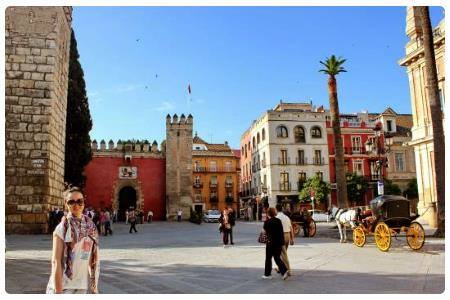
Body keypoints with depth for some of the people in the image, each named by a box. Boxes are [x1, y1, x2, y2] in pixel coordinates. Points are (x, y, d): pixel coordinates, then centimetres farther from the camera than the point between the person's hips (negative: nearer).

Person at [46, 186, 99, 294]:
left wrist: (94, 286, 9)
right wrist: (58, 291, -17)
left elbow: (93, 259, 9)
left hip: (84, 286, 4)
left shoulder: (91, 227, 4)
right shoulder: (62, 228, -9)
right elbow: (56, 261, -12)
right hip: (63, 285, -4)